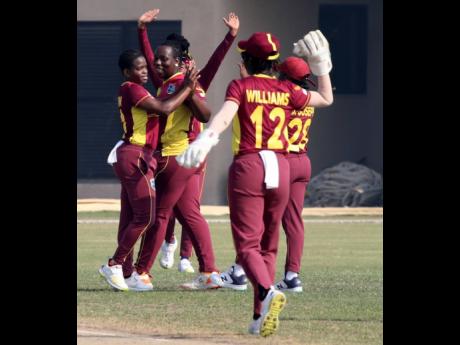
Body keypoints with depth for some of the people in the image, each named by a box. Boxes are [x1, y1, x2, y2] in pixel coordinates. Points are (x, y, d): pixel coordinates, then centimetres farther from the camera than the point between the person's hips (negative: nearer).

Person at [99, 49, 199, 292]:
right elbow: (165, 108, -23)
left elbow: (159, 109, 16)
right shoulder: (132, 89, -14)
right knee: (145, 216, -9)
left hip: (128, 157, 10)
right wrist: (188, 88, -15)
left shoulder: (131, 90, 17)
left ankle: (127, 273, 9)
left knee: (130, 218, 9)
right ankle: (114, 265, -6)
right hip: (136, 156, -10)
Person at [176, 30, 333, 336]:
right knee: (268, 246, 14)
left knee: (247, 244, -7)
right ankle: (261, 317, 9)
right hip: (280, 168, 4)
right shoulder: (287, 91, 11)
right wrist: (322, 67, 29)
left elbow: (225, 114, -20)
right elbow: (326, 99, 25)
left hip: (248, 167, -4)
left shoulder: (241, 87, 1)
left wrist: (206, 139, -35)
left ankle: (267, 292, -36)